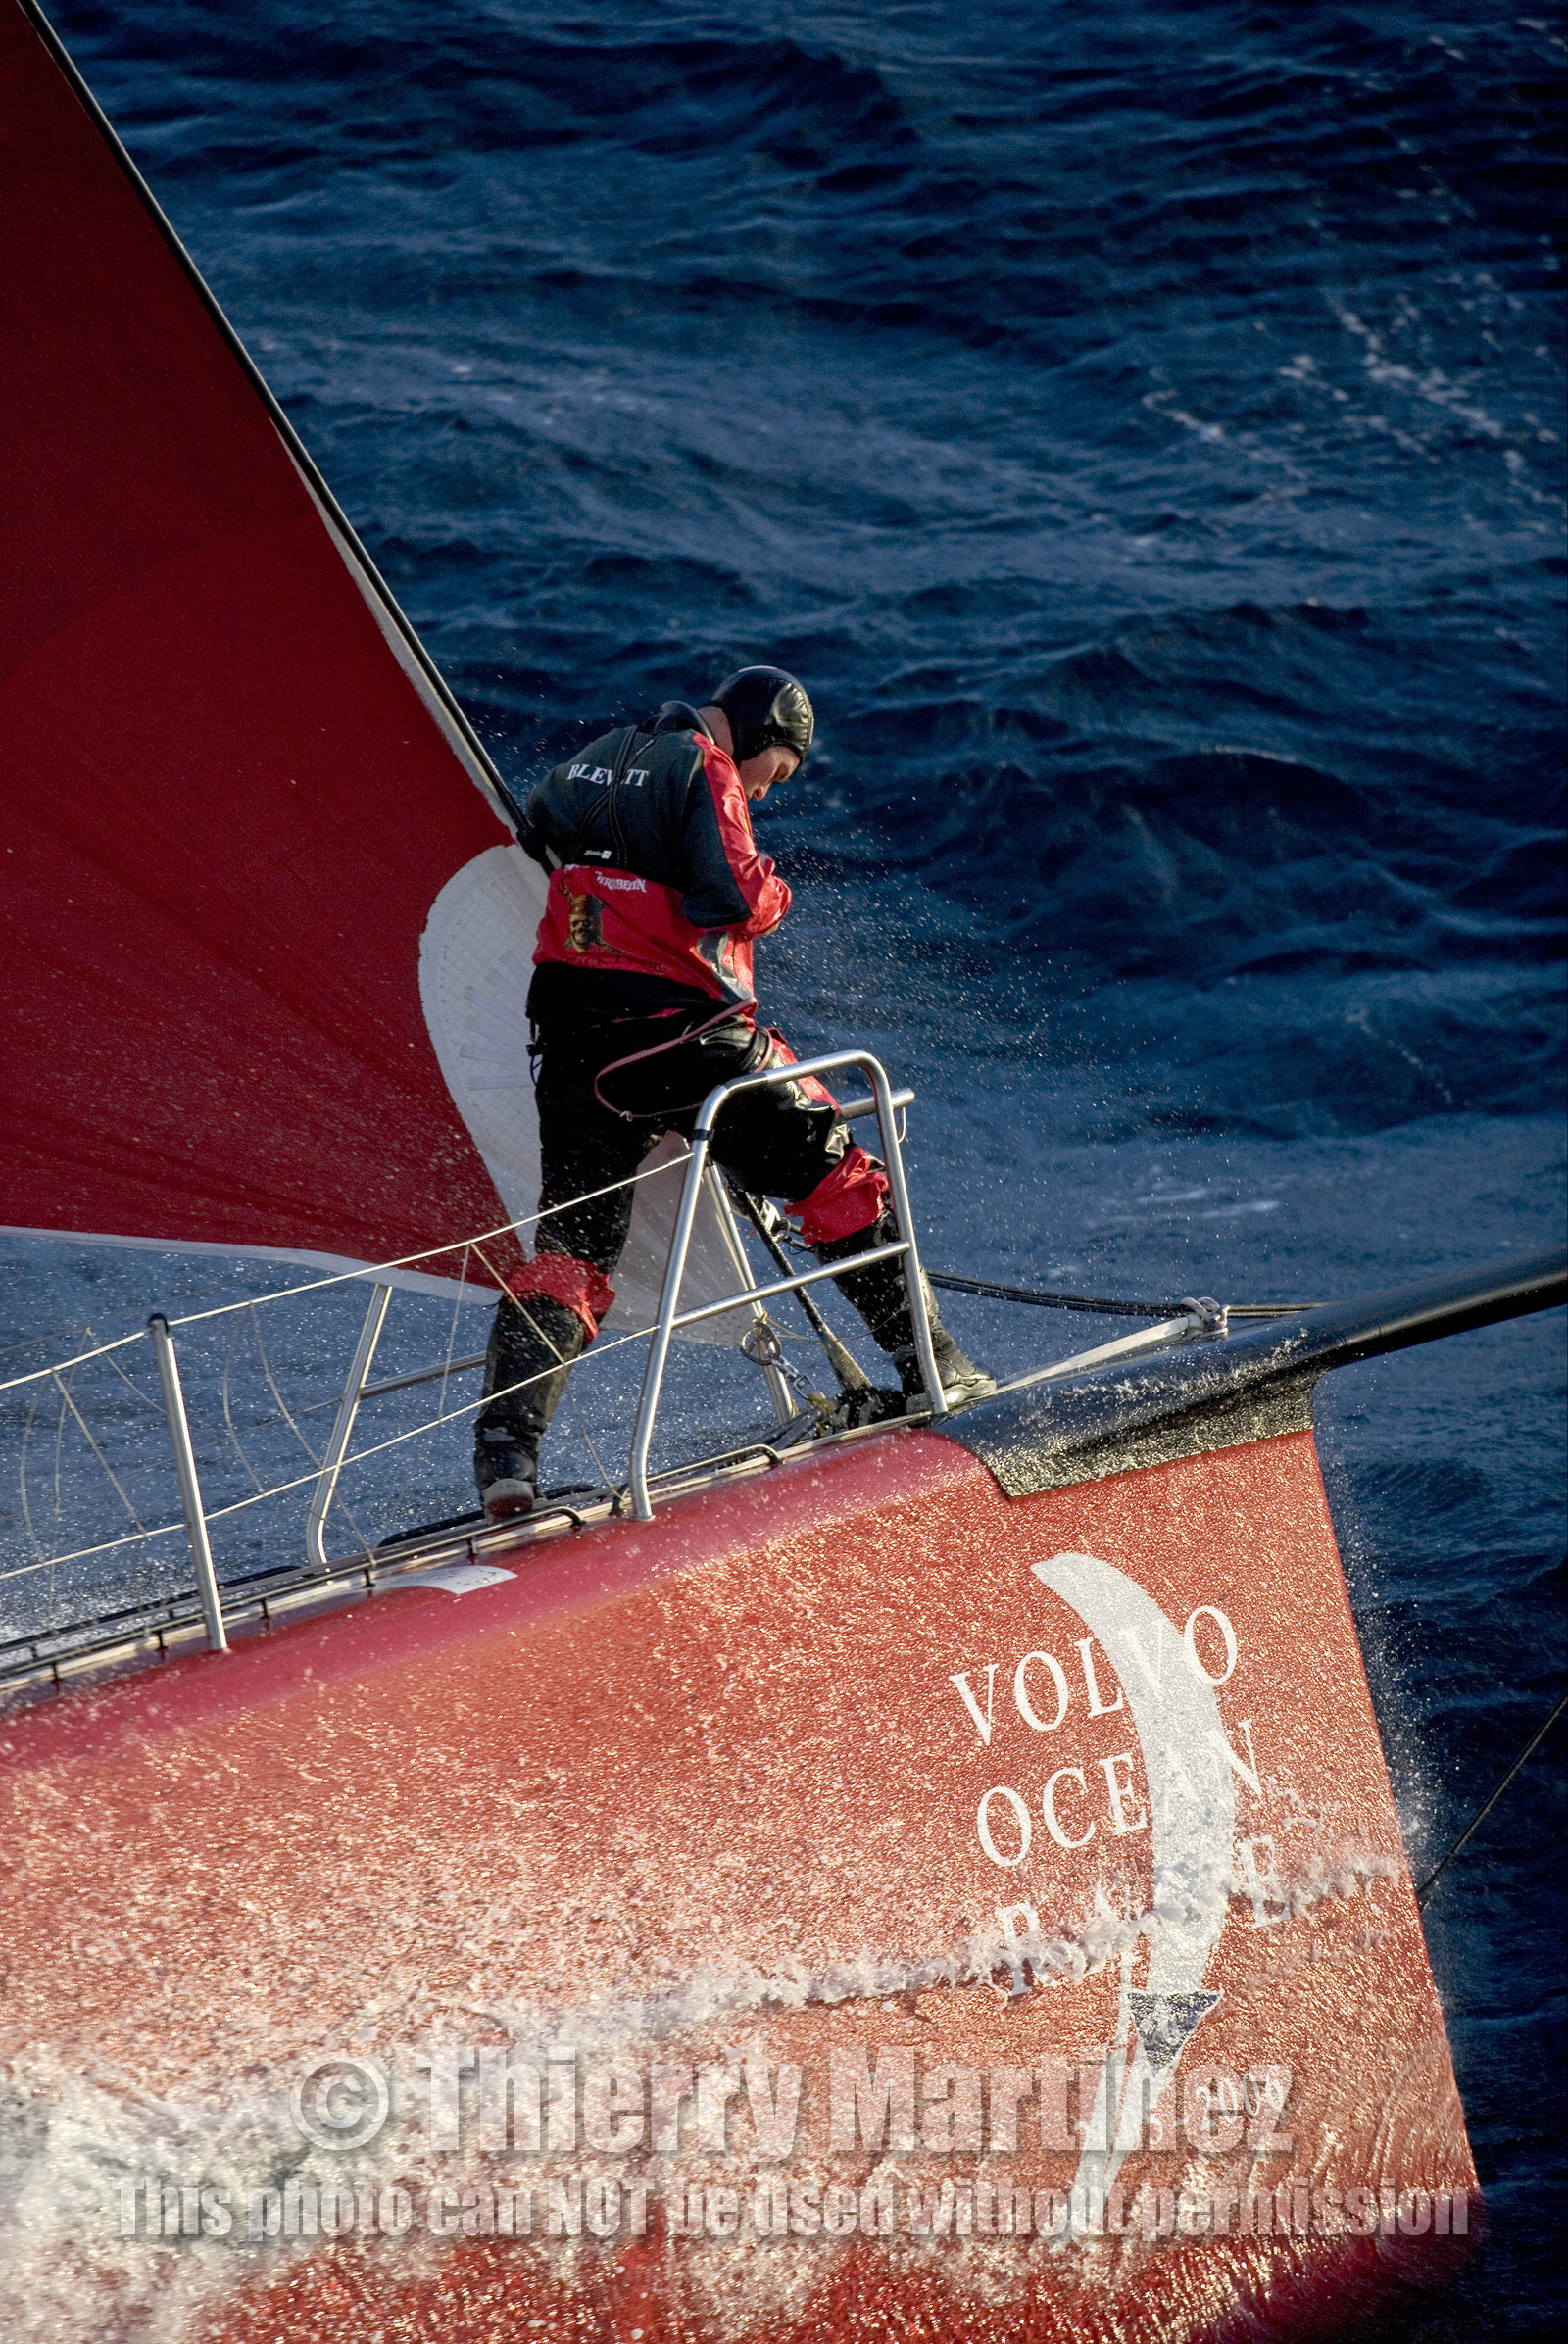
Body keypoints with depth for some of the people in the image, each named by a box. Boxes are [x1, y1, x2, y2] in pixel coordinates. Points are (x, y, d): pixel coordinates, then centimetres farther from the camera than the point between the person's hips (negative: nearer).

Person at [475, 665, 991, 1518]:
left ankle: (505, 1444, -14)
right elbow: (731, 896, -19)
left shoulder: (594, 760, 18)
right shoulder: (703, 771, -6)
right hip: (678, 1026, -6)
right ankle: (930, 1363, 11)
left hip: (572, 1036, 6)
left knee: (569, 1245, 3)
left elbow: (532, 829, 34)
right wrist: (773, 893, 2)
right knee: (832, 1174, 10)